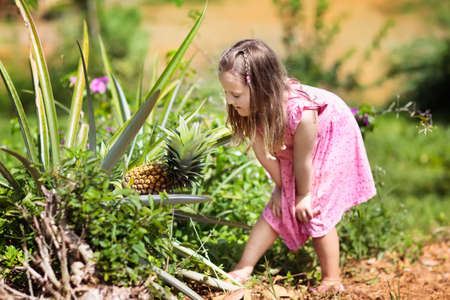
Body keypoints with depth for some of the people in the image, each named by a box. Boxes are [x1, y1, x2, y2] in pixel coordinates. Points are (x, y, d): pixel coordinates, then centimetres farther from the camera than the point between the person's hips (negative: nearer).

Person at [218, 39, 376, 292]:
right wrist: (281, 186, -3)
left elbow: (302, 160, -27)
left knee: (315, 211, -7)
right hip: (289, 148, 5)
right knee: (278, 207, 5)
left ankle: (332, 282, 6)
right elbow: (263, 152, -11)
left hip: (332, 137, -5)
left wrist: (304, 196, -13)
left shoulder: (300, 112, -43)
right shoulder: (252, 109, -25)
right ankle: (244, 269, 10)